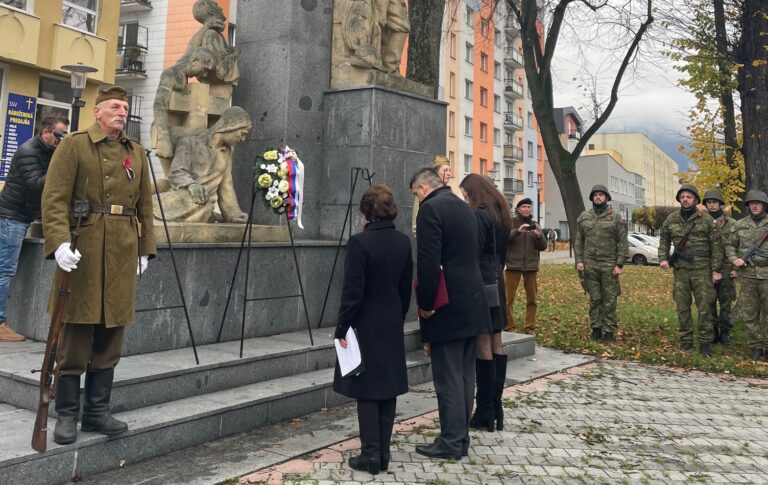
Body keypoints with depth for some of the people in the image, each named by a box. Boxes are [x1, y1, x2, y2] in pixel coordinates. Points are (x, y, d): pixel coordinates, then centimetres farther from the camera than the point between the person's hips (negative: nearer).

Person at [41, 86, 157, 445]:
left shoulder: (137, 152, 16)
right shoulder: (74, 145, 0)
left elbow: (145, 205, 17)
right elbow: (54, 199, -9)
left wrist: (145, 249, 12)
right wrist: (59, 242, -21)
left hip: (123, 255, 5)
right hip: (82, 253, -5)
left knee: (111, 339, 9)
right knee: (75, 339, 2)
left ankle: (98, 412, 20)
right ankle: (66, 415, 14)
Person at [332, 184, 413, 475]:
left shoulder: (360, 242, -17)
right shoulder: (404, 242, 1)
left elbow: (353, 292, -17)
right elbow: (406, 288, 7)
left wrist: (341, 328, -9)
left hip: (365, 326, -5)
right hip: (392, 325, 6)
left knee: (367, 390, 3)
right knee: (388, 388, 11)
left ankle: (370, 455, 7)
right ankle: (383, 454, 18)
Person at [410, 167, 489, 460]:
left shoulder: (430, 208, -12)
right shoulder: (464, 207, 15)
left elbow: (428, 262, -20)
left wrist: (425, 303, -11)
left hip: (448, 306, -9)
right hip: (471, 303, 9)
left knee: (448, 377, -1)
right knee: (464, 375, 13)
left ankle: (451, 442, 7)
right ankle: (461, 437, 22)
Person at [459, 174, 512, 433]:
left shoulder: (479, 215, -13)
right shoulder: (501, 214, 13)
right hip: (496, 282, 9)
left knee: (483, 347, -4)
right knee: (496, 344, 10)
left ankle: (485, 412, 4)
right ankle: (496, 408, 18)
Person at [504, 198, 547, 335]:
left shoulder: (534, 224, 12)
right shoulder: (511, 222, 1)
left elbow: (543, 246, 8)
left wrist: (539, 235, -12)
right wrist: (517, 231, -30)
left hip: (531, 266, 4)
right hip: (513, 265, -4)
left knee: (532, 298, 8)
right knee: (508, 298, -4)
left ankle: (530, 327, 16)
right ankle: (509, 327, 3)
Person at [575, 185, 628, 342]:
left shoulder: (616, 217, 1)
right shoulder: (584, 217, 9)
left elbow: (623, 243, -2)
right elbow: (579, 241, 11)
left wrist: (620, 264, -8)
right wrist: (579, 261, 2)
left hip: (609, 265, -2)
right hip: (590, 265, 2)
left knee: (610, 300, 1)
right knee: (594, 299, 7)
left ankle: (610, 330, 8)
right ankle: (596, 328, 15)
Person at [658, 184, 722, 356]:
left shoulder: (707, 219, -3)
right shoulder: (671, 219, 6)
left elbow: (716, 246, -2)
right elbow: (664, 240, 16)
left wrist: (716, 269, -5)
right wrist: (663, 258, 1)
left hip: (702, 269, -3)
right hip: (680, 269, 3)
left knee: (704, 307, -1)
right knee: (682, 307, 8)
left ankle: (705, 342, 9)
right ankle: (686, 340, 18)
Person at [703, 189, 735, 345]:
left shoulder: (731, 223, 4)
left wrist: (735, 267, -6)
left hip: (725, 268, -1)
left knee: (726, 302, 4)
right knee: (709, 302, 5)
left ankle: (725, 332, 14)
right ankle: (712, 331, 14)